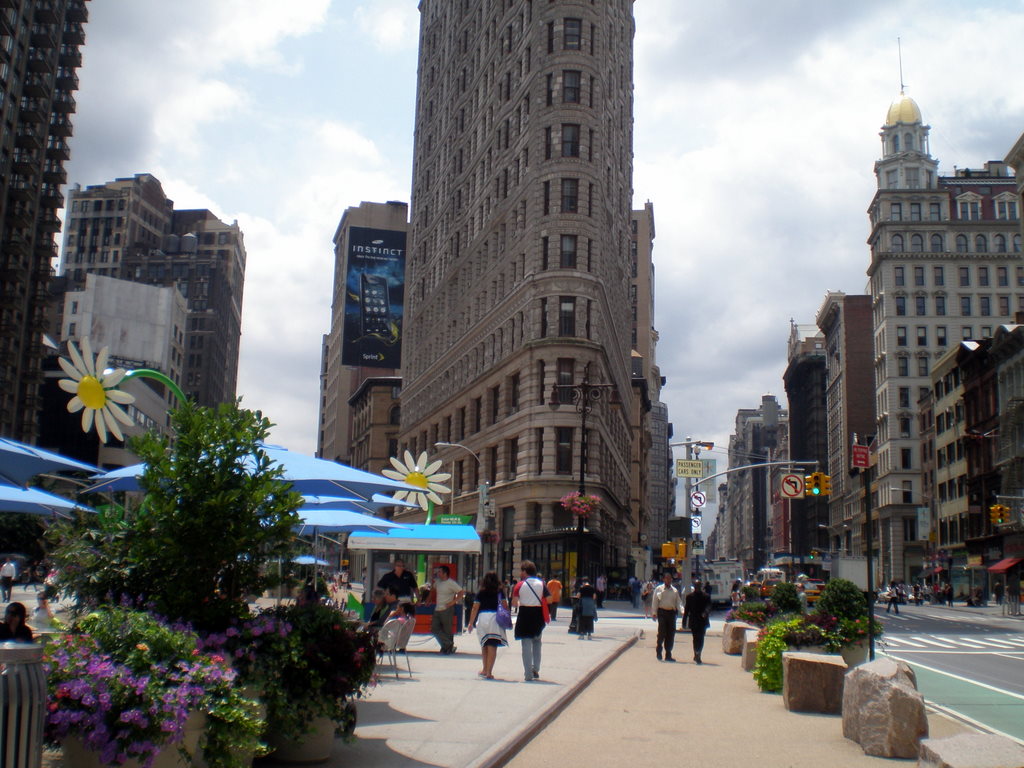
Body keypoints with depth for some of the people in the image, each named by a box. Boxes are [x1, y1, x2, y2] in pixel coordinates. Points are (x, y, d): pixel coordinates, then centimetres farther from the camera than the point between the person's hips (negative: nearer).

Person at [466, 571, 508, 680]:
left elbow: (475, 608, 3)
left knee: (484, 646, 18)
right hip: (495, 618, -2)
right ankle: (488, 672, -7)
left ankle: (485, 670, 28)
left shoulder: (480, 593, 6)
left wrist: (471, 623, 7)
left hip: (482, 617, 2)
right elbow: (505, 606, 2)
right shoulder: (499, 592, 4)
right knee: (492, 646, -2)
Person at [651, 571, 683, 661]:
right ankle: (659, 650, 12)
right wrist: (654, 613, -5)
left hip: (672, 612, 3)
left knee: (671, 634, 3)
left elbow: (678, 602, 10)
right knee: (662, 632, -11)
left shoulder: (674, 590, 13)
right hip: (662, 612, -3)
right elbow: (655, 601, 2)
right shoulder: (658, 589, 5)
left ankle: (668, 655, 11)